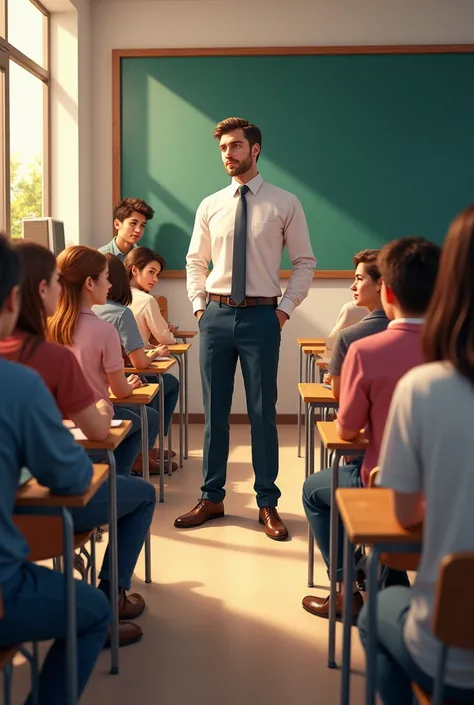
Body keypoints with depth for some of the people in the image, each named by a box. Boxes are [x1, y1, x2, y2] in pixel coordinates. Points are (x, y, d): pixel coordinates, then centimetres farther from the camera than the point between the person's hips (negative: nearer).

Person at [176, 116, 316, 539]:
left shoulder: (285, 204, 0)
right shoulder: (210, 206, 9)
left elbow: (305, 262, 3)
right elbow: (195, 262, 17)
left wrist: (285, 309, -4)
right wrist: (199, 305, 6)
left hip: (261, 317, -3)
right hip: (216, 315, 3)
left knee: (263, 412, 3)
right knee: (214, 411, 9)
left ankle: (267, 504, 16)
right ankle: (212, 498, 22)